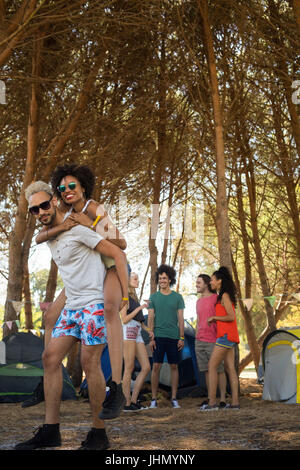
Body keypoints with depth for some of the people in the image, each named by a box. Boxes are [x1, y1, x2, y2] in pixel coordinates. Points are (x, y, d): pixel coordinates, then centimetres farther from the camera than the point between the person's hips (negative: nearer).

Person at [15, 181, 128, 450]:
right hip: (71, 306, 9)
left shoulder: (76, 229, -11)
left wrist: (125, 296, -16)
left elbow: (118, 254, -12)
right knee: (50, 357, 1)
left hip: (94, 303, -9)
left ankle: (99, 434, -3)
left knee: (90, 362, -12)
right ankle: (51, 431, 4)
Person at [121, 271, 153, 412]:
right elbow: (124, 319, -9)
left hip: (137, 333, 9)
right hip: (128, 331, -9)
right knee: (129, 368, -9)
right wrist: (139, 308, -11)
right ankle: (127, 403, -7)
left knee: (146, 367, -1)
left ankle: (134, 400, 1)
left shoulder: (134, 298, 25)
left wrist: (148, 330, 11)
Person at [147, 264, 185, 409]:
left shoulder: (177, 297, 7)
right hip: (158, 336, -1)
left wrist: (181, 337, -1)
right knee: (156, 366, -3)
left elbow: (180, 319, 6)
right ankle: (154, 399, 2)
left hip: (174, 337, 1)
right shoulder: (153, 297, 7)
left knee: (174, 367, 3)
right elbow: (150, 319, 4)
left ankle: (174, 398, 9)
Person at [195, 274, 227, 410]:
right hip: (200, 341, 7)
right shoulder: (198, 301, 17)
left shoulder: (216, 298, -6)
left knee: (219, 370, -2)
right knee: (207, 370, 8)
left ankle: (222, 399, 2)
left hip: (213, 341, -7)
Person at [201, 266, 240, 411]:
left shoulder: (225, 296, -10)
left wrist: (214, 317, -10)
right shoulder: (222, 296, 19)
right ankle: (235, 402, 3)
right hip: (230, 337, 10)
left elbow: (231, 316, -18)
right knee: (230, 368, 6)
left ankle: (212, 402, -12)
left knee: (212, 366, -9)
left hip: (226, 335, -10)